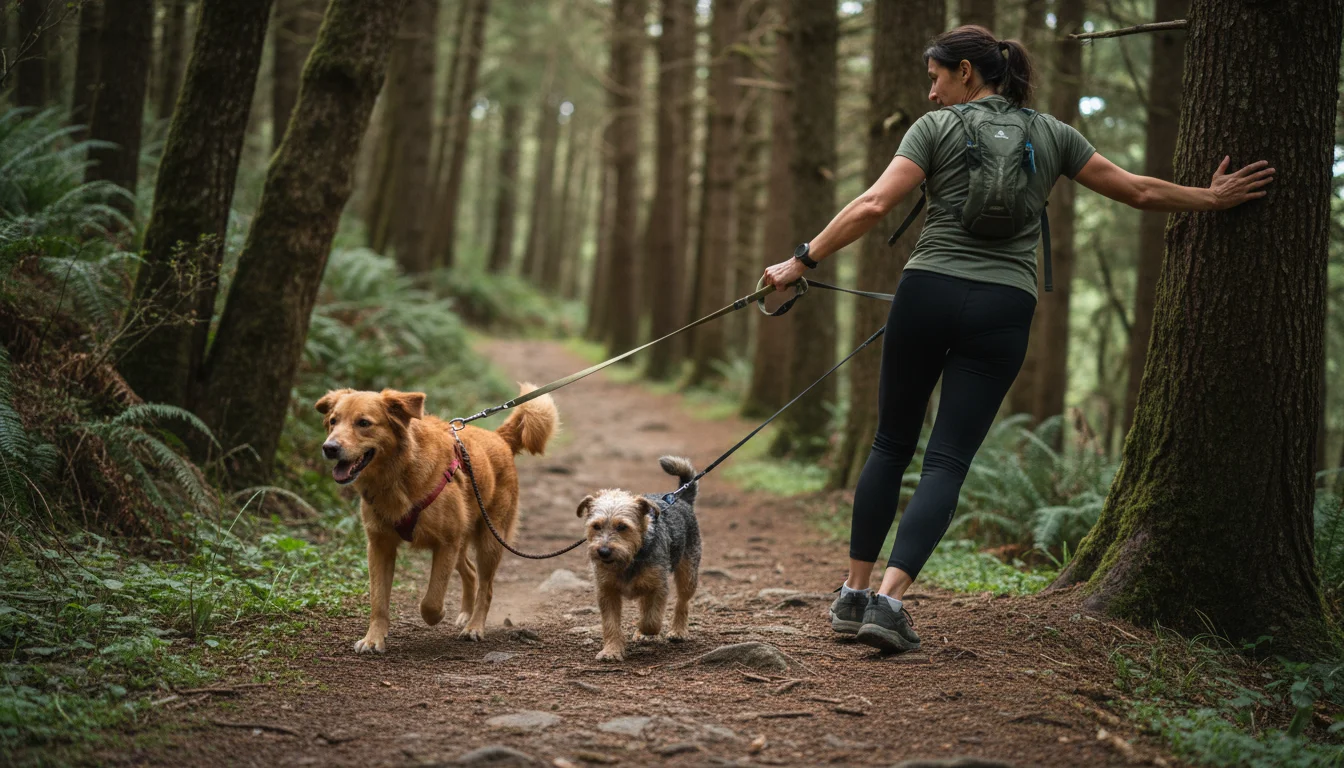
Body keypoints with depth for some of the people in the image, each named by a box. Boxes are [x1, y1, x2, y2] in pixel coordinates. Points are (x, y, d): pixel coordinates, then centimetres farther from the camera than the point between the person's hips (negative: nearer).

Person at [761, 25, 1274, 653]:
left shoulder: (936, 128, 3)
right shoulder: (1050, 134, 13)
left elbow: (873, 206, -9)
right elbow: (1139, 191, 15)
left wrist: (802, 261, -7)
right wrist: (1214, 199, 29)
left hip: (927, 293, -1)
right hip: (1003, 310, 1)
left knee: (891, 445, 13)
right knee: (948, 460, -2)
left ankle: (854, 595, 15)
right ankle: (888, 601, -17)